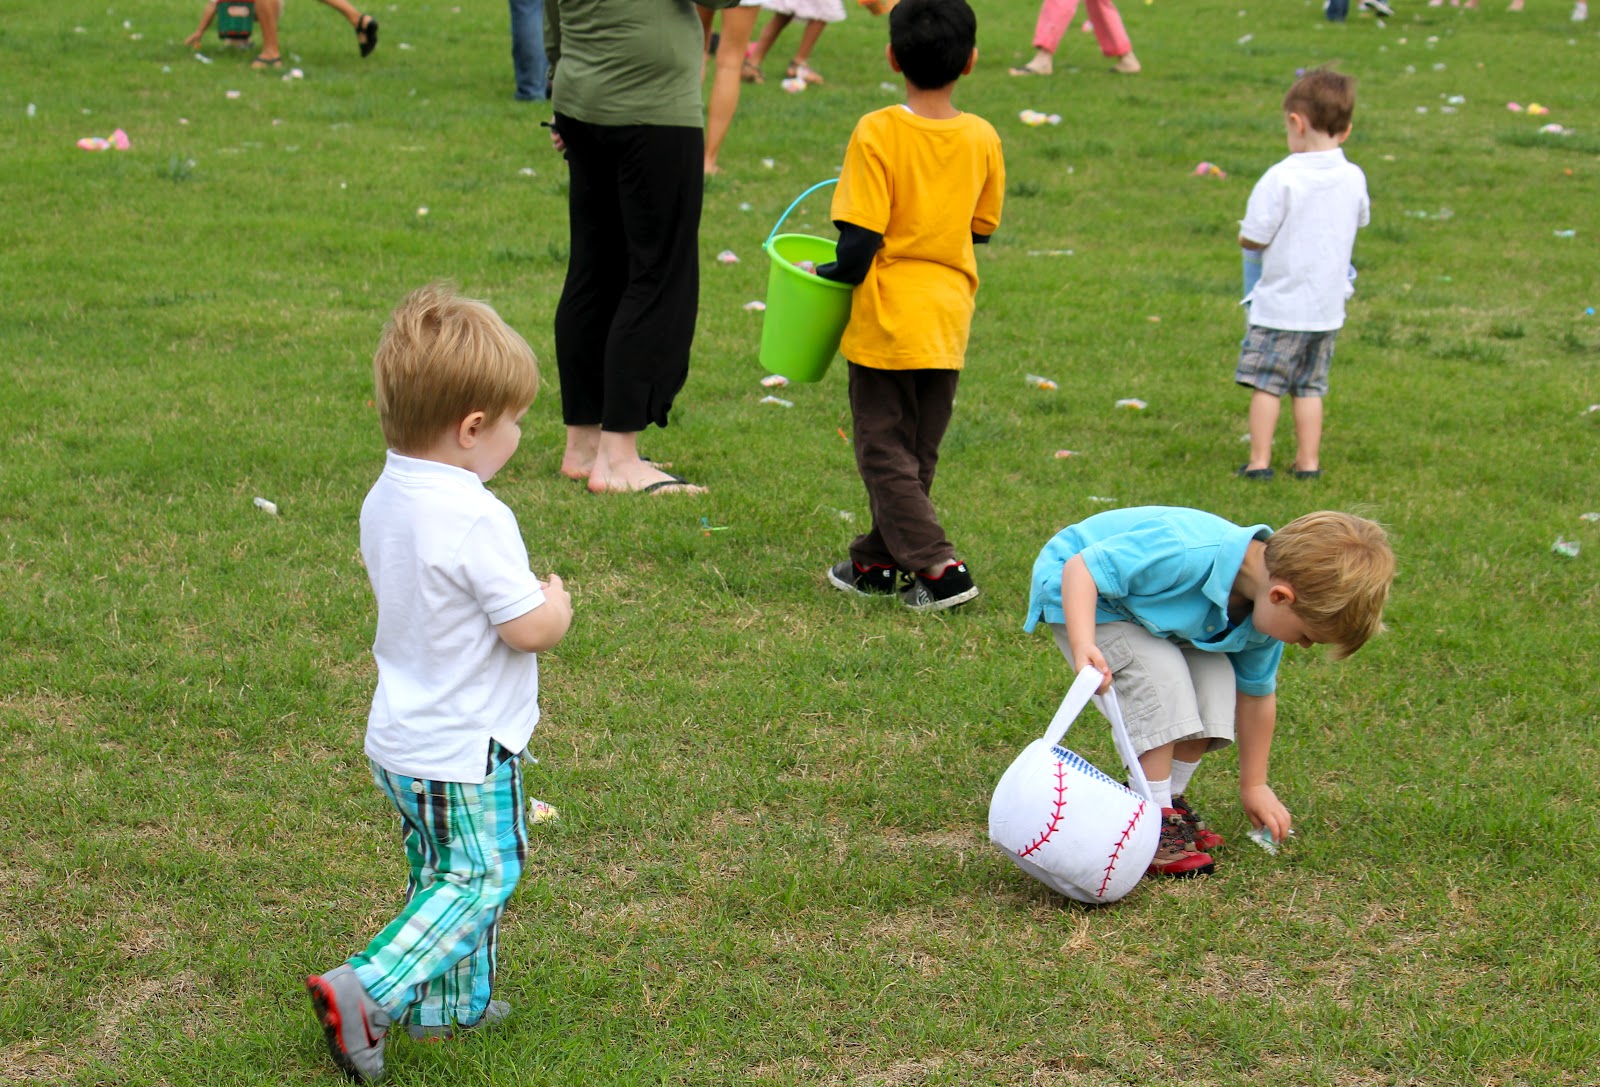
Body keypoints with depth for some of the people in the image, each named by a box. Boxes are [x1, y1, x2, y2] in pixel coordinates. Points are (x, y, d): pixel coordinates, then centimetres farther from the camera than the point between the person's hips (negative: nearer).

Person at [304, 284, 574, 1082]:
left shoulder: (384, 498, 0)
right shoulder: (478, 521, -26)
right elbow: (529, 629, -23)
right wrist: (557, 603, 0)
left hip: (399, 741, 9)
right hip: (465, 753, -9)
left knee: (440, 872, 21)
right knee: (480, 878, 1)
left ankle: (451, 1001, 32)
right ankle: (365, 992, -10)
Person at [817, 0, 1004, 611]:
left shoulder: (877, 133, -15)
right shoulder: (982, 138, -2)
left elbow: (858, 244, -18)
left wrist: (828, 274, 1)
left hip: (888, 318, -5)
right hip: (949, 319, 5)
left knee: (883, 452, 3)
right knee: (918, 453, 16)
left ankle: (937, 567, -6)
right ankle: (876, 562, 27)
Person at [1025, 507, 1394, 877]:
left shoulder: (1265, 612, -14)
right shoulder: (1186, 556, -41)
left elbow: (1257, 694, 1)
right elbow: (1082, 568, -36)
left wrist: (1254, 786, 9)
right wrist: (1083, 647, -50)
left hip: (1153, 610, 7)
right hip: (1081, 596, -7)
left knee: (1215, 681, -12)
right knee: (1162, 679, -26)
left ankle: (1169, 799, 5)